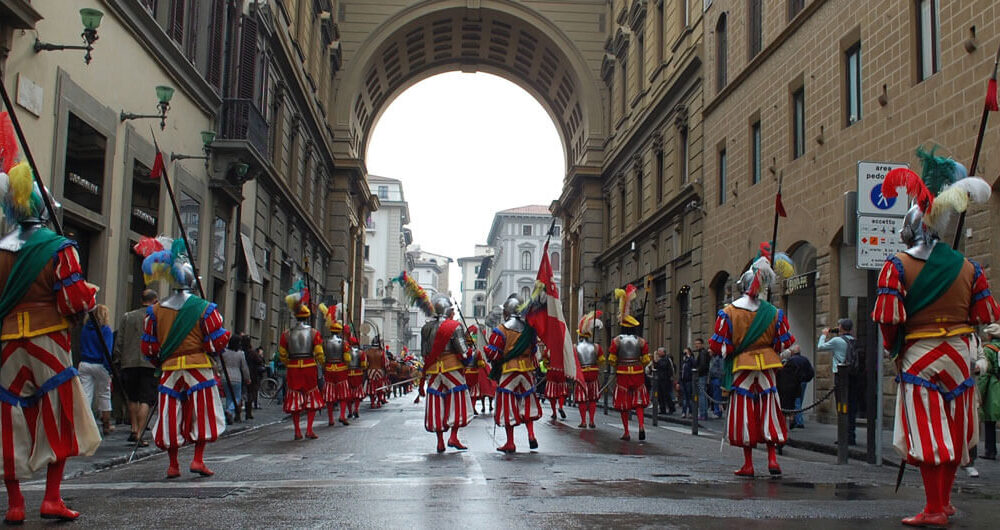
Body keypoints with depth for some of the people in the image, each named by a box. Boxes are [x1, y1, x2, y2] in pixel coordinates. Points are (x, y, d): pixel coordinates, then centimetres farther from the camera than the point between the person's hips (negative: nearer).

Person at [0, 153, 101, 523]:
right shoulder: (58, 249, -8)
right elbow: (76, 302, -12)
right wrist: (91, 294, 8)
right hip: (49, 342, -3)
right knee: (58, 421, 7)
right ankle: (52, 499, 5)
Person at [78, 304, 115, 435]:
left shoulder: (85, 328, 8)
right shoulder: (106, 330, -7)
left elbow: (81, 348, 12)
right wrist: (110, 370, -13)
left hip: (84, 365, 4)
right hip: (99, 366, -4)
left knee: (85, 394, 3)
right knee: (104, 395, 9)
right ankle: (106, 425, 18)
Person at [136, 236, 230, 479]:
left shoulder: (156, 310, 3)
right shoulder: (204, 308, -7)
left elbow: (148, 347, 6)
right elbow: (218, 341, -8)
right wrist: (224, 332, 13)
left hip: (169, 370, 3)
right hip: (199, 368, -3)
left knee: (171, 416, 8)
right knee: (202, 414, 7)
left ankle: (173, 465, 12)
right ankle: (198, 459, 3)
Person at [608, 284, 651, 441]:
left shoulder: (616, 341, -4)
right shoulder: (641, 341, 0)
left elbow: (611, 360, -1)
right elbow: (646, 360, 3)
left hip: (622, 374, -1)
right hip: (638, 374, 1)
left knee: (624, 403, 7)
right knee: (638, 401, 11)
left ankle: (626, 433, 9)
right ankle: (641, 425, -11)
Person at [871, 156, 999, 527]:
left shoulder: (897, 266, -10)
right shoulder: (967, 267, 1)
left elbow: (888, 317, -16)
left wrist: (892, 347, 1)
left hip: (918, 356, -4)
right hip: (959, 355, 4)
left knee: (927, 434, 0)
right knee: (953, 432, 15)